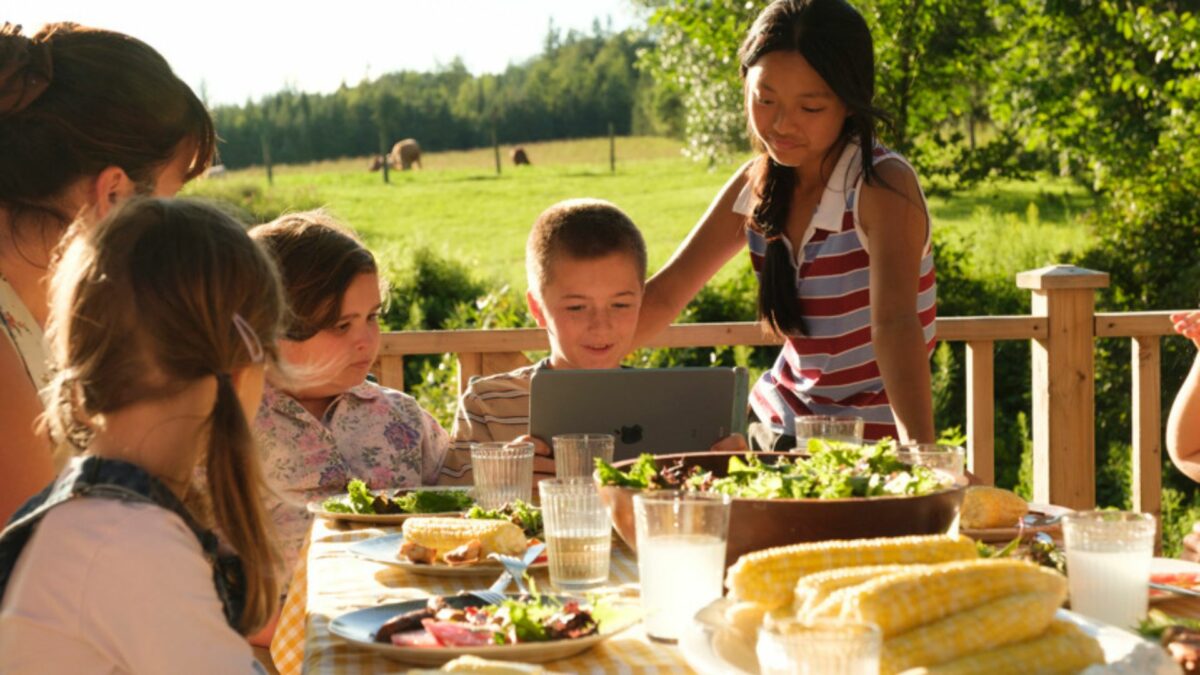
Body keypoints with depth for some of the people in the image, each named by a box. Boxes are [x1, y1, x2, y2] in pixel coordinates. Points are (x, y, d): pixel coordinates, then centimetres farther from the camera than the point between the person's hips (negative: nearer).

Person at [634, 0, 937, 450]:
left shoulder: (881, 187, -16)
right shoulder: (757, 186, 0)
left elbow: (894, 323, -30)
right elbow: (663, 295, 5)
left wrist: (920, 450, -44)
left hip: (870, 441, -5)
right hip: (779, 425, 5)